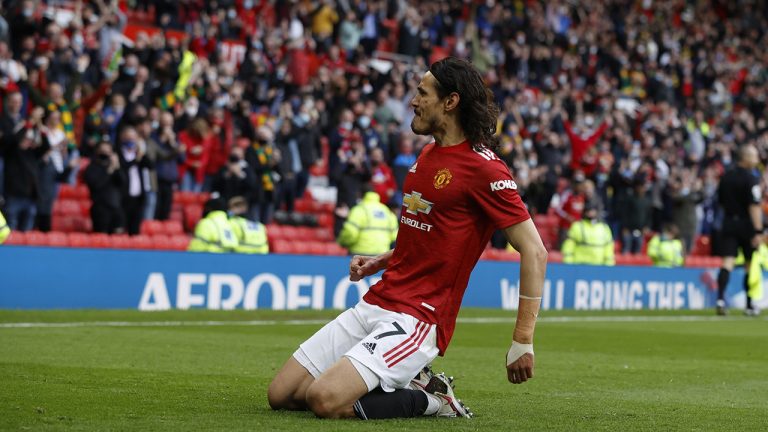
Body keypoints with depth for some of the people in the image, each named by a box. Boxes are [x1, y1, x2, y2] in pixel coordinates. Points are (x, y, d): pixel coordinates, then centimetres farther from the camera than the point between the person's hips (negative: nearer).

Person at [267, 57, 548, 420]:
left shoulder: (483, 169, -13)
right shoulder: (428, 155, 15)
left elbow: (534, 252, -14)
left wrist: (523, 342, -18)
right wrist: (379, 263, 12)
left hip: (417, 318, -9)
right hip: (373, 304, 9)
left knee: (325, 400, -27)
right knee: (280, 395, 2)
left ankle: (429, 398, -4)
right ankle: (409, 384, 10)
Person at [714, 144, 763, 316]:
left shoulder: (726, 176, 7)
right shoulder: (751, 179, -13)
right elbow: (754, 207, -19)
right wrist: (758, 231, -21)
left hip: (728, 223, 5)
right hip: (746, 224, -5)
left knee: (727, 262, -2)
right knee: (750, 265, 8)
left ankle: (720, 298, -20)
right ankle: (749, 305, 15)